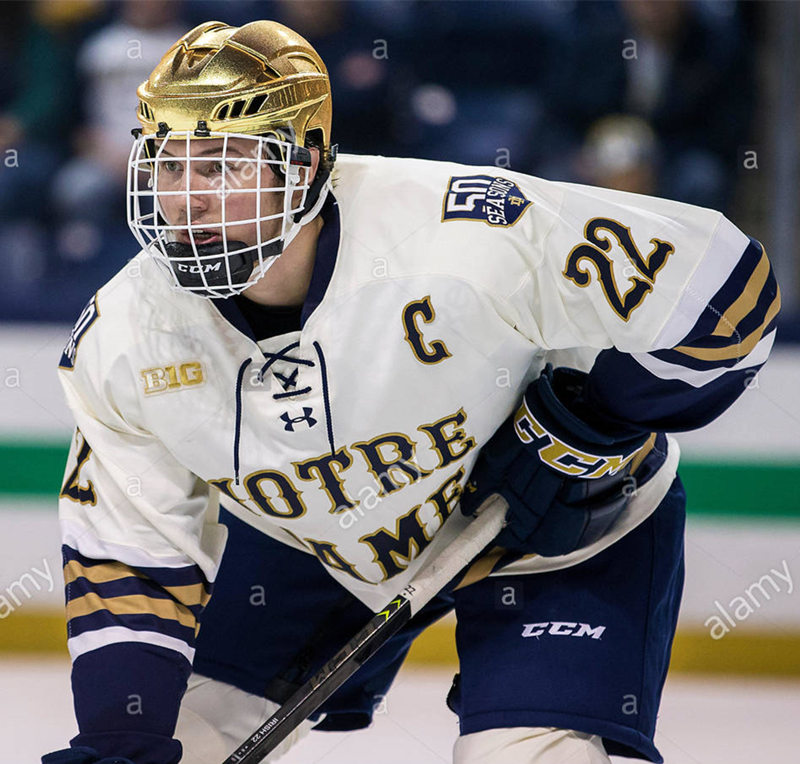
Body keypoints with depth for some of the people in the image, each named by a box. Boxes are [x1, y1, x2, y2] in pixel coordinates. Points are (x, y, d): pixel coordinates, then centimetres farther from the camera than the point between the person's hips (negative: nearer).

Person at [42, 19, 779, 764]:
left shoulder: (465, 234, -36)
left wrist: (578, 429, -26)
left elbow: (721, 286, -29)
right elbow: (126, 559, -11)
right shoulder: (118, 344, -20)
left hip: (563, 527, -4)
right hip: (313, 539, 4)